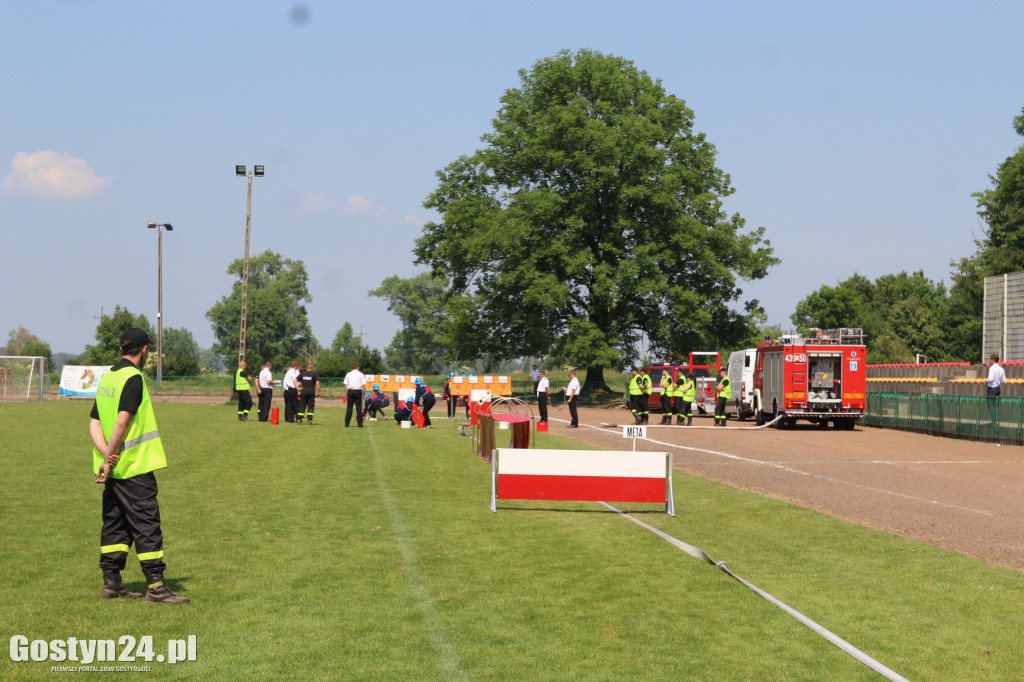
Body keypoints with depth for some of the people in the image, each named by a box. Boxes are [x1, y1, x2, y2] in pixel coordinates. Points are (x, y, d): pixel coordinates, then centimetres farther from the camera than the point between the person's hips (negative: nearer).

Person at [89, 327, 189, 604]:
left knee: (115, 523, 14)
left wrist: (105, 453, -6)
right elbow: (122, 421, -21)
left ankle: (111, 583, 17)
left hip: (113, 468, 8)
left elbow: (94, 422, 7)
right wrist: (109, 458, -15)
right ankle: (155, 587, -4)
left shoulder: (107, 378, 12)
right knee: (147, 524, -5)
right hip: (134, 467, -8)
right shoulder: (133, 378, -13)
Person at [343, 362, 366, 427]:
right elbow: (363, 385, -3)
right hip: (358, 391, -2)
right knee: (359, 408, 3)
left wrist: (346, 394, 8)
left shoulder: (348, 374, 7)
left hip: (350, 391, 2)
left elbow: (346, 385, 5)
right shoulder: (361, 375, 0)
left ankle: (346, 424, 3)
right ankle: (360, 424, 0)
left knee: (349, 407, 5)